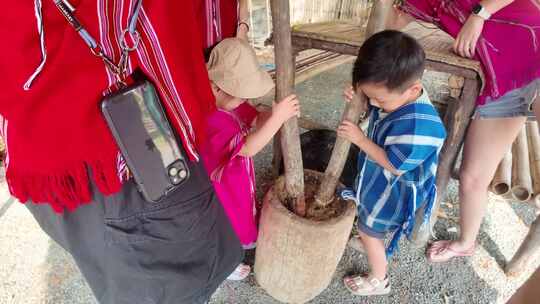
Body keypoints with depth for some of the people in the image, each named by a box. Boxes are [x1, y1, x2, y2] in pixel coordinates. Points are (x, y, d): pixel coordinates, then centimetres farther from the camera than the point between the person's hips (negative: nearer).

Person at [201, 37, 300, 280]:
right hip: (221, 185, -8)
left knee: (241, 211, 32)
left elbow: (257, 119, -2)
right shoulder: (210, 120, -39)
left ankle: (242, 240, 61)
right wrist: (277, 118, -46)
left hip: (239, 176, 8)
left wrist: (279, 112, -22)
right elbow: (248, 147, -43)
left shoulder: (230, 101, -12)